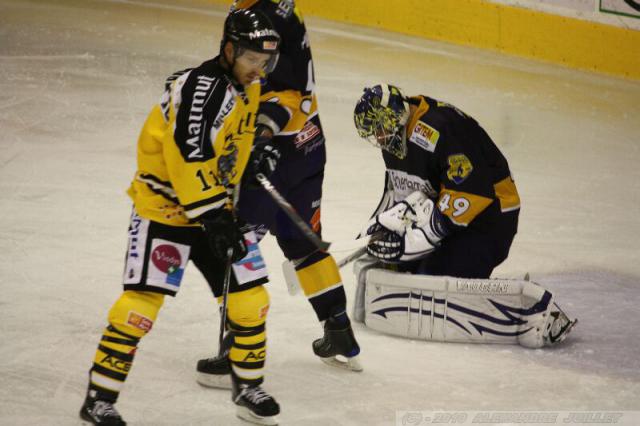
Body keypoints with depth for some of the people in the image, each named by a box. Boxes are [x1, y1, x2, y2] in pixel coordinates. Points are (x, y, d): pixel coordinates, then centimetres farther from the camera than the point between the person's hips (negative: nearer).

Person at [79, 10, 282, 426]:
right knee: (143, 299, -13)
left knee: (250, 296, 7)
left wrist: (229, 211, 22)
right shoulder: (201, 87, -23)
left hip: (214, 208, 8)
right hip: (165, 208, -8)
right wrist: (214, 218, -28)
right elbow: (189, 157, -29)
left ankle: (249, 387, 24)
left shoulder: (249, 89, 7)